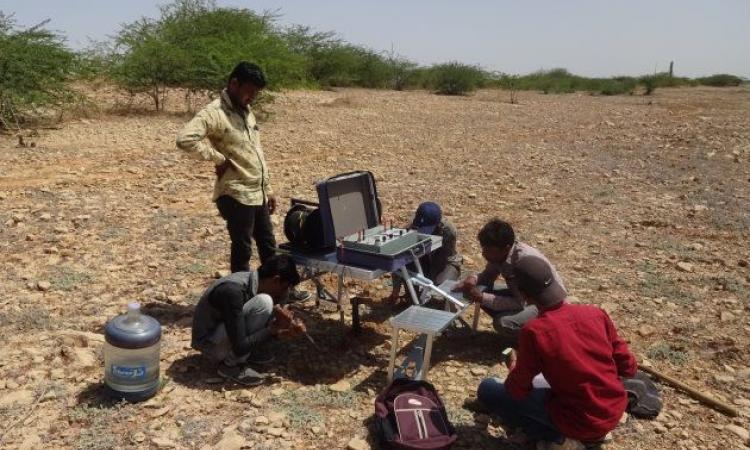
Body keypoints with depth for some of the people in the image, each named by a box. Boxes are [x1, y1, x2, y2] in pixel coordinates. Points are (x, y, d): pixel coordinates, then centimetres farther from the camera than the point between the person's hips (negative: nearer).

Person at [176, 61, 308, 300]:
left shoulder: (246, 111, 13)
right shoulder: (214, 112, -14)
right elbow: (185, 139, -29)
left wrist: (268, 188, 18)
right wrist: (219, 158, -20)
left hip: (257, 194, 8)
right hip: (236, 195, -8)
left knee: (268, 246, 18)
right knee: (242, 250, 4)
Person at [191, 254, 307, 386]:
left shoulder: (252, 280, -5)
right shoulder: (233, 290, -31)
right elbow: (240, 347, -30)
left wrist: (281, 331, -7)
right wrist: (274, 328, -22)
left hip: (229, 335, 8)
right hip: (210, 344, -8)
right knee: (264, 303, -27)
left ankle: (249, 352, 5)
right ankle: (231, 365, -11)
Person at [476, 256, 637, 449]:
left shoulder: (534, 331, -24)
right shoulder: (596, 313, -9)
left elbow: (518, 391, -13)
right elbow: (628, 368, 0)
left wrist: (514, 369, 8)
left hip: (580, 423, -6)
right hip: (615, 412, 6)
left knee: (487, 389, 2)